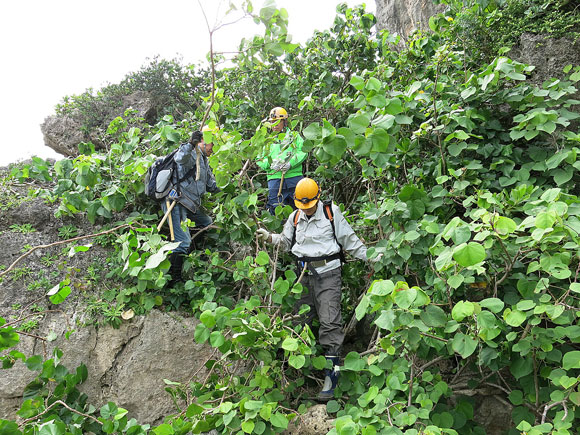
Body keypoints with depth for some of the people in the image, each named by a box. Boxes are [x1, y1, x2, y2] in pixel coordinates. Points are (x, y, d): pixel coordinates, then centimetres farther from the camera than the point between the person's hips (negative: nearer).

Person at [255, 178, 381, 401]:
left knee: (330, 322, -11)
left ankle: (331, 374, -8)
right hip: (304, 274, 5)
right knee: (300, 319, 7)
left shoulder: (331, 212, 2)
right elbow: (286, 242, 18)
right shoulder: (295, 217, 13)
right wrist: (269, 237, 0)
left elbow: (349, 240, 6)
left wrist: (369, 256, 1)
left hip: (328, 273, -5)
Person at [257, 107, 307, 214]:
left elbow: (303, 152, 0)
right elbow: (260, 160, 11)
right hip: (274, 178, 1)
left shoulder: (294, 136, 15)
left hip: (294, 177, -1)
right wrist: (270, 164, -10)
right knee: (276, 210, -5)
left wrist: (291, 163, -16)